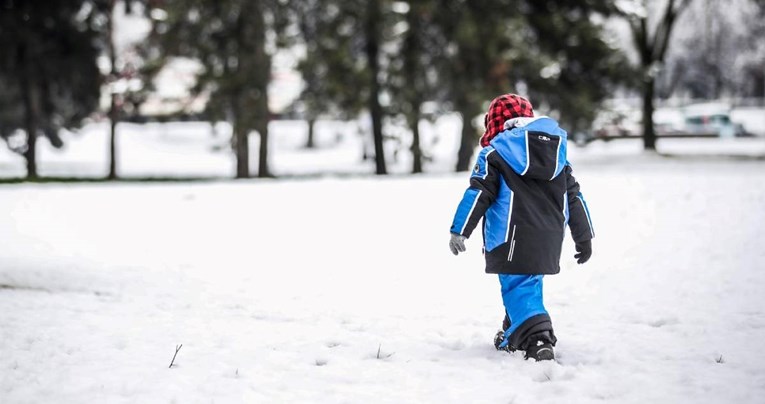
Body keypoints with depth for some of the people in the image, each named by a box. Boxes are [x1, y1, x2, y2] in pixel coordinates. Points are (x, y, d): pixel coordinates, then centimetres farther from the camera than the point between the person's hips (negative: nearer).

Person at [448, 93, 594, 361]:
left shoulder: (494, 152, 0)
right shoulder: (559, 150, 16)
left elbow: (478, 193, -8)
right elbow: (574, 196, 18)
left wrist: (459, 230, -8)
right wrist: (584, 237, 23)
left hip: (512, 236, -6)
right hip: (550, 239, 6)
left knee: (518, 287, -6)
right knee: (529, 283, 22)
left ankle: (538, 340, -26)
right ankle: (513, 337, 33)